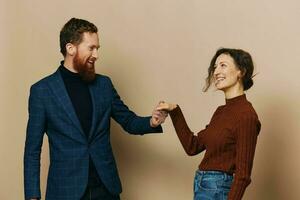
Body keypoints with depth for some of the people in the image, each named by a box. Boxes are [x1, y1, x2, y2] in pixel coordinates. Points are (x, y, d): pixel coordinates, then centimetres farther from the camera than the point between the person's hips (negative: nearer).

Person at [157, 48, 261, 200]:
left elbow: (243, 174, -17)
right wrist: (175, 112, 8)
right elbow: (192, 147, 14)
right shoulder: (221, 111, 11)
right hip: (202, 187, 9)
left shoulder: (246, 115, -16)